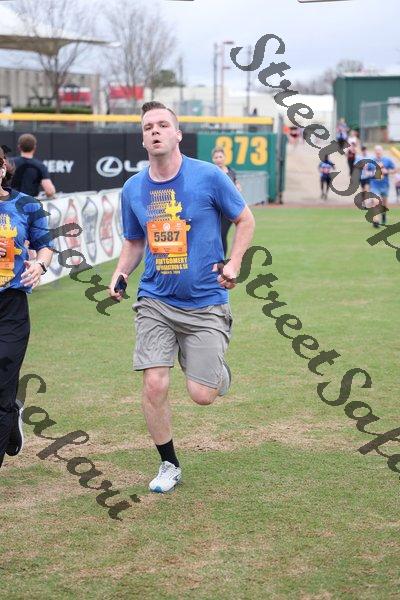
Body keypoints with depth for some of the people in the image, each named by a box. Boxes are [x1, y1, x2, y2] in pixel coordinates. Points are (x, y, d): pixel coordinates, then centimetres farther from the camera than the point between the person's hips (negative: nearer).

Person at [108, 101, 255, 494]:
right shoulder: (133, 189, 2)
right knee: (154, 385, -9)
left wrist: (234, 263, -8)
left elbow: (244, 219, 4)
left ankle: (218, 368, 34)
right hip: (155, 302, 3)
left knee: (202, 395, -5)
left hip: (205, 303, -2)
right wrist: (120, 274, -2)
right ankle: (168, 465, 14)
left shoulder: (209, 176, -9)